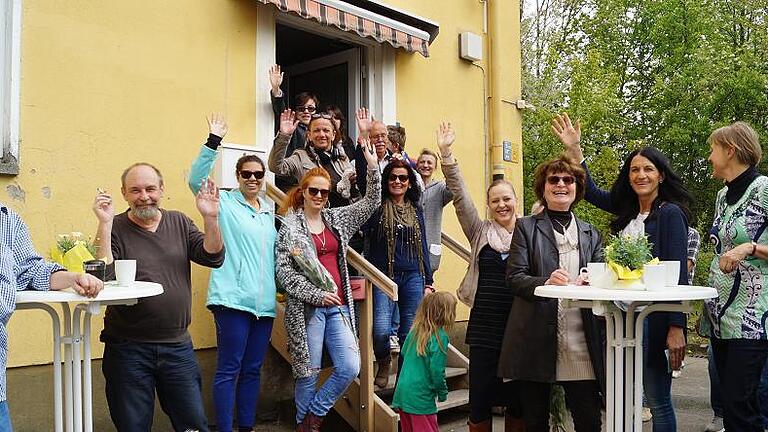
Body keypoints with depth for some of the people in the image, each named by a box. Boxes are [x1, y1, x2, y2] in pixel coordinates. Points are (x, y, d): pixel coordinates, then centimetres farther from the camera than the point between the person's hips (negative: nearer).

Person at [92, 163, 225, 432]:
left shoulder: (179, 223, 7)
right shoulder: (114, 229, -4)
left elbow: (213, 258, -2)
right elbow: (102, 276, -17)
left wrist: (210, 219, -16)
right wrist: (105, 223, -22)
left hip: (178, 346, 3)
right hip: (128, 349, -3)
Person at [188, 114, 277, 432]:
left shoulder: (270, 212, 18)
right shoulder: (225, 202, 1)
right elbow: (196, 179, -16)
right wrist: (213, 142, -22)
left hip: (264, 301, 6)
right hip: (233, 298, -6)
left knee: (252, 369, 13)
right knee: (228, 369, -4)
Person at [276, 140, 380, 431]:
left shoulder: (337, 219, 12)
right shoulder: (290, 225, -2)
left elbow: (371, 203, 12)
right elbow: (283, 270, -8)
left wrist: (373, 167, -1)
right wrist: (317, 295, -14)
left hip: (338, 305, 5)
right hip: (307, 306, -5)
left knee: (350, 367, -4)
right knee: (308, 372, 2)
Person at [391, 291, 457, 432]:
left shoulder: (415, 330, 4)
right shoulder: (439, 336, -15)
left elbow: (403, 352, 18)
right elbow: (437, 370, -16)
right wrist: (442, 393, -2)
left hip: (402, 392, 7)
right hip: (420, 397, -7)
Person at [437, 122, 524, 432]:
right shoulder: (480, 232, 5)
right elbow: (460, 196, -2)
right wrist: (446, 154, -11)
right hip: (484, 325, 0)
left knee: (517, 397, 11)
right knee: (480, 396, 4)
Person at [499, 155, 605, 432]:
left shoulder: (591, 234, 16)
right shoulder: (526, 227, 7)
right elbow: (514, 277, -3)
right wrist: (546, 283, -23)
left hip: (581, 342, 2)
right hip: (536, 338, -2)